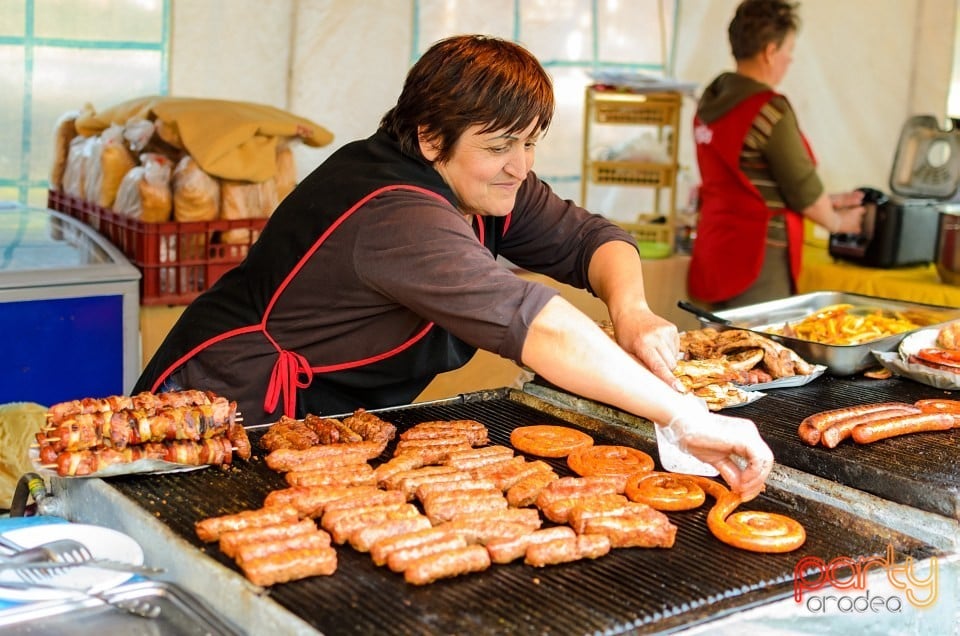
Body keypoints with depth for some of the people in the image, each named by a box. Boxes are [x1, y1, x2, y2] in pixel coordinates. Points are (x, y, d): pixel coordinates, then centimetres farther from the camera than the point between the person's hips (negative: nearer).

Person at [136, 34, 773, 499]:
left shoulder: (491, 185, -3)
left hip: (335, 418, 8)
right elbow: (524, 318, -43)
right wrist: (686, 417, -47)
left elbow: (589, 238, 0)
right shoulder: (395, 217, -33)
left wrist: (631, 309, -24)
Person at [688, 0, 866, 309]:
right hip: (756, 254, -8)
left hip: (715, 247, 9)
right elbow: (802, 187, -10)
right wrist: (837, 222, 11)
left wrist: (826, 202, 23)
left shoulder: (710, 101, 8)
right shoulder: (769, 109, -17)